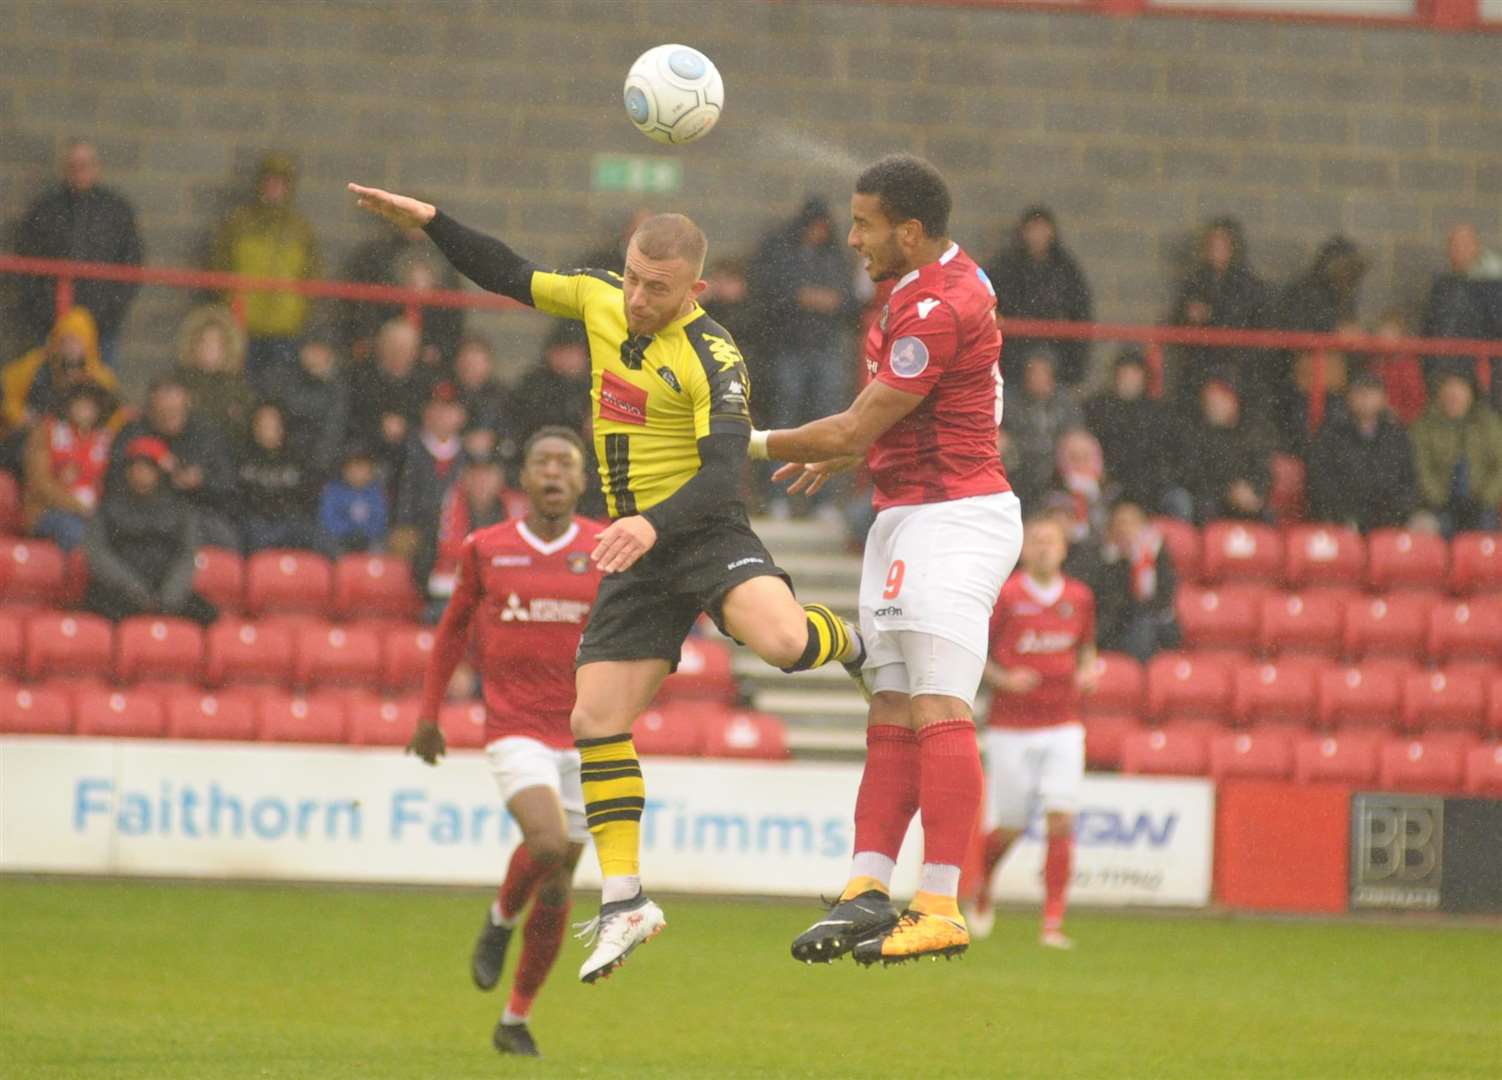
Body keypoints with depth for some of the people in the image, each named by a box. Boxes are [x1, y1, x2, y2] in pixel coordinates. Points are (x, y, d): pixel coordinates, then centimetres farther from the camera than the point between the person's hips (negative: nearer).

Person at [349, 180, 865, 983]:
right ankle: (624, 901, 6)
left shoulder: (712, 359, -18)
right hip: (635, 544, 6)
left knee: (780, 641, -35)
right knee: (596, 719, -1)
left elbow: (723, 474, -29)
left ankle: (844, 640, 2)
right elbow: (513, 278, 19)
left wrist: (653, 526, -44)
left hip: (703, 530, -6)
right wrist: (431, 223, 10)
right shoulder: (599, 296, 2)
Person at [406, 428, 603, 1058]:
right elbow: (454, 627, 17)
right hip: (515, 730, -2)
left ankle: (516, 1021, 22)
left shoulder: (608, 549, 3)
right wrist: (428, 714, 17)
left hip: (585, 738, 2)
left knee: (557, 892, 5)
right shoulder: (486, 549, 3)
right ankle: (501, 921, 6)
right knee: (548, 844, -28)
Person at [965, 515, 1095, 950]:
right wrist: (1004, 680, -18)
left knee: (1060, 821, -11)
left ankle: (1053, 925, -10)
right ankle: (983, 888, 37)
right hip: (1011, 728, -2)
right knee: (1008, 827, 3)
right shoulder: (1005, 596, -7)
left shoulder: (1079, 598, 4)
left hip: (1062, 726, 2)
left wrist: (1087, 670, 0)